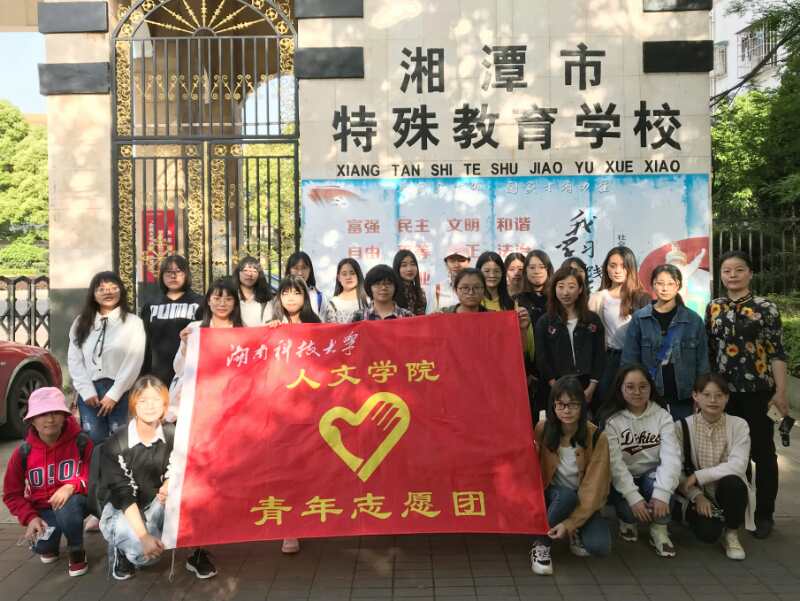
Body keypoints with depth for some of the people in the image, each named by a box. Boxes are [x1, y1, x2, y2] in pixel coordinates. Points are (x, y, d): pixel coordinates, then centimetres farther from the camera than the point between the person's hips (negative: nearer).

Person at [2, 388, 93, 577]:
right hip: (42, 509, 2)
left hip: (74, 501, -2)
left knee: (67, 507, -38)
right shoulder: (23, 453, -7)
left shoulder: (81, 442, -13)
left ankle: (76, 552, -8)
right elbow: (12, 494, 2)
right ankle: (50, 544, 17)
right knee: (41, 546, -25)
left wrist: (72, 486, -29)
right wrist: (30, 518, -12)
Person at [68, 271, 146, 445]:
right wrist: (87, 391, -5)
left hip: (121, 392, -3)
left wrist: (113, 394, -10)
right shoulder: (81, 322, 12)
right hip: (89, 391, 3)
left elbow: (133, 363, -5)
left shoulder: (133, 322, 2)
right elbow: (74, 359, 6)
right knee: (92, 441, 0)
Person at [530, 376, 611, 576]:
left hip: (583, 500, 0)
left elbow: (593, 487, -19)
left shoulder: (596, 438, -18)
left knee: (599, 546, -24)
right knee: (566, 495, -35)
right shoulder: (543, 429, -13)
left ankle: (575, 531, 10)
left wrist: (570, 523, -26)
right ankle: (541, 544, -13)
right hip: (553, 493, 0)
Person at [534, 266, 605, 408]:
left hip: (587, 388, 1)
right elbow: (541, 359, -2)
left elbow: (599, 356, 5)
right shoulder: (544, 322, 2)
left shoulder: (593, 320, 7)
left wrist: (591, 388, -5)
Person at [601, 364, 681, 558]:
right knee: (630, 509, -29)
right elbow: (614, 462, -20)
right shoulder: (611, 420, -12)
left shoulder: (662, 415, -7)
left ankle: (659, 530, -8)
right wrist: (634, 497, -31)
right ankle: (627, 520, 9)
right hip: (623, 481, -1)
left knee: (658, 480, -32)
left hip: (651, 476, 1)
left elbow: (671, 455, -19)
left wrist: (662, 493, -33)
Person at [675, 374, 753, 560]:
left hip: (728, 492, 1)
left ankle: (731, 534, -8)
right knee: (707, 532, -28)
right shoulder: (682, 427, -6)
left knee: (732, 482, -34)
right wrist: (696, 496, -20)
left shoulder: (738, 425, -6)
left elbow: (738, 465, -18)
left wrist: (699, 476, -22)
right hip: (698, 494, 0)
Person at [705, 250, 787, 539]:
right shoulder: (713, 308, 6)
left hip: (758, 390, -3)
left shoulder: (766, 308, -4)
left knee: (761, 450, 4)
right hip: (724, 392, 3)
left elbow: (777, 352, -6)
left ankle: (764, 513, 16)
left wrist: (780, 391, -11)